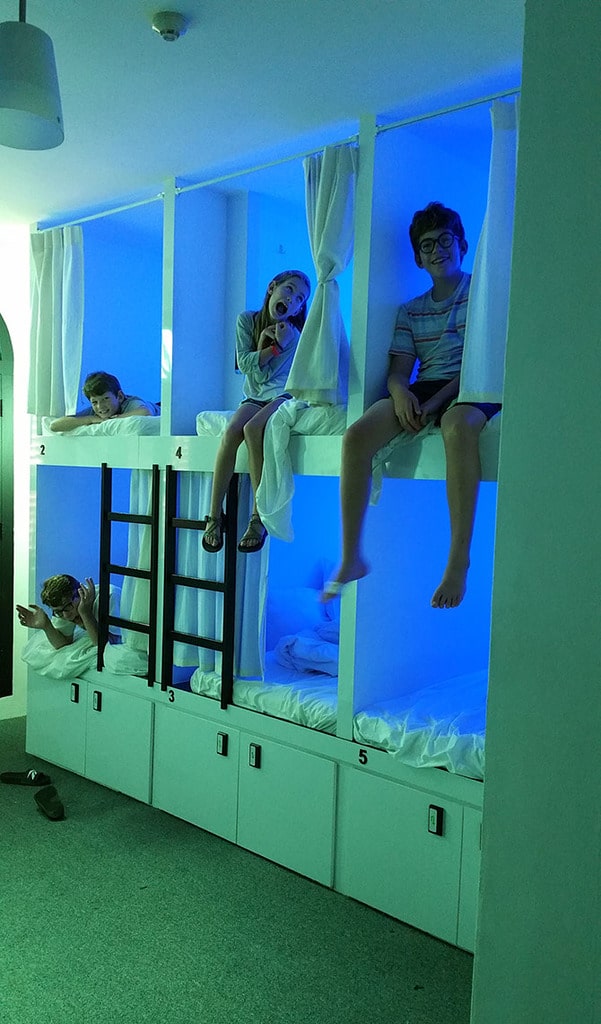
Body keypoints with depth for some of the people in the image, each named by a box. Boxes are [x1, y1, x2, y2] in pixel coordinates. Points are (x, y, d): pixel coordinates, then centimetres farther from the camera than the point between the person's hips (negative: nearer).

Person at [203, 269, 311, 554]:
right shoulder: (247, 320, 3)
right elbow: (244, 363, -5)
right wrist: (274, 348, -11)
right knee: (231, 431, -29)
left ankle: (259, 517, -33)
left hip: (284, 395, -3)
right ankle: (214, 515, -24)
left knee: (252, 428, -34)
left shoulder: (296, 333, -6)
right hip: (255, 397, 3)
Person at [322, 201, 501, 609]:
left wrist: (437, 400, -17)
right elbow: (399, 370, 12)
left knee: (459, 426, -42)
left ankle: (459, 560, -39)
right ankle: (351, 557, -18)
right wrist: (400, 392, -15)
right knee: (357, 434, -24)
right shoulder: (411, 311, 22)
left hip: (472, 387, -4)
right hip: (423, 390, 4)